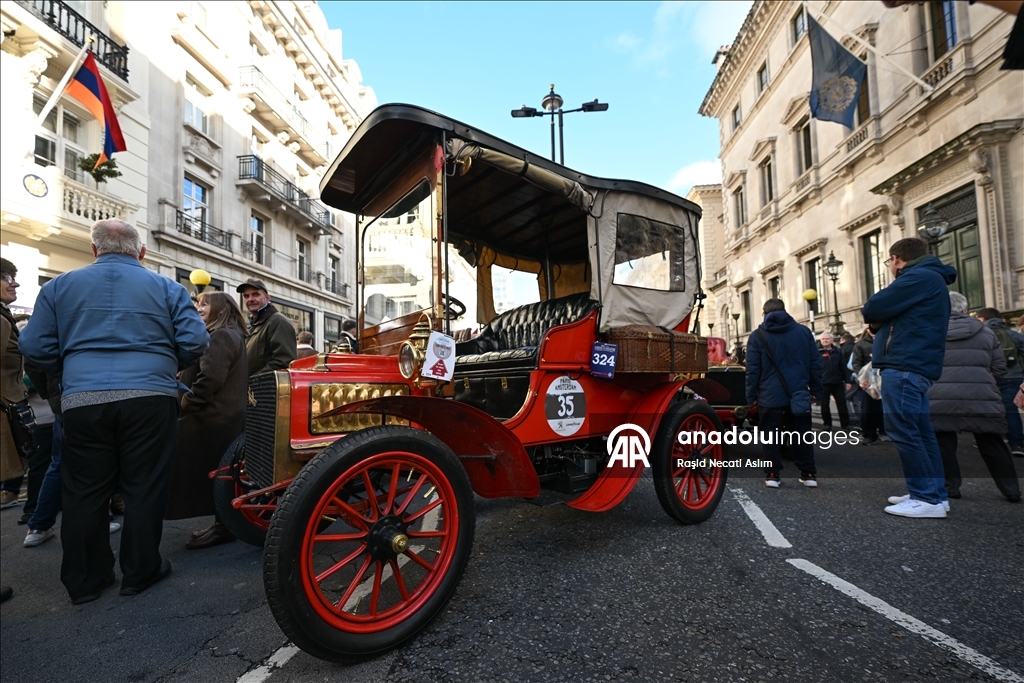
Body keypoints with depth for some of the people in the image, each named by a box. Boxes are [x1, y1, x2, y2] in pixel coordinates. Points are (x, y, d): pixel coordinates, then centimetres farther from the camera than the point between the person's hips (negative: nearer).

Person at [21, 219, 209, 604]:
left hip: (83, 402, 2)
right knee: (144, 488, 8)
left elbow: (36, 348, 7)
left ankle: (84, 581, 24)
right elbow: (195, 341, -2)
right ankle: (140, 572, 18)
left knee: (85, 492, 13)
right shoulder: (166, 288, 7)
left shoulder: (59, 286, 12)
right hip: (150, 399, -1)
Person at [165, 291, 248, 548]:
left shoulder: (221, 336, -14)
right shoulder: (230, 335, 20)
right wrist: (190, 401, 15)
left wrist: (188, 402, -13)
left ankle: (223, 526, 4)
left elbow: (210, 377, -24)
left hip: (215, 416, -11)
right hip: (224, 413, 11)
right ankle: (224, 523, 21)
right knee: (218, 471, 14)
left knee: (213, 471, -4)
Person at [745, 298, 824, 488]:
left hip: (770, 396, -2)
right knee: (801, 435, 11)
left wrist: (751, 396, 1)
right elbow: (815, 364, 8)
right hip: (799, 395, 3)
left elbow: (753, 370, -4)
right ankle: (809, 475, 16)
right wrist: (816, 390, 14)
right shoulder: (803, 331, 7)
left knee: (771, 436, 4)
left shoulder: (757, 336, -2)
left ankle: (772, 475, 5)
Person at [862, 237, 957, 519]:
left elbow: (872, 309, -14)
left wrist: (876, 317, 8)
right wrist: (879, 324, 6)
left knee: (902, 430, -9)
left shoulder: (920, 277, -10)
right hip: (915, 365, 11)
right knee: (919, 431, 11)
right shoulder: (929, 279, 24)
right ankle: (933, 493, 16)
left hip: (905, 366, -11)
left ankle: (928, 498, -7)